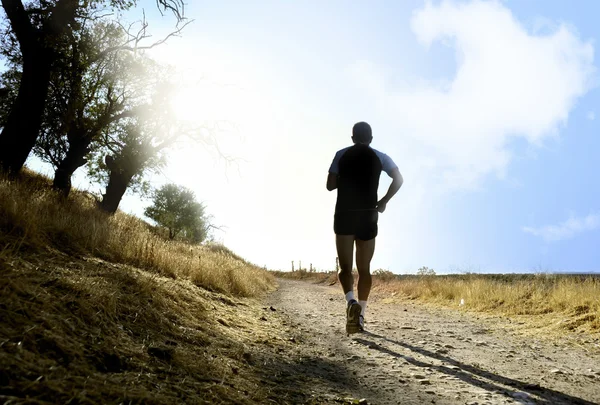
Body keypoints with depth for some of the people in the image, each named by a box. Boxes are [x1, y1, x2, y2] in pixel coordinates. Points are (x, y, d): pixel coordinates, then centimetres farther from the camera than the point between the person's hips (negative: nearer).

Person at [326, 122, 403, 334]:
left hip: (344, 215, -1)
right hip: (368, 216, 1)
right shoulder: (379, 157, 6)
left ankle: (351, 302, -21)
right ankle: (360, 315, 4)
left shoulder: (342, 155, 4)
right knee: (364, 269, 10)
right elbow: (398, 179, -5)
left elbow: (330, 185, 0)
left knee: (345, 267, 5)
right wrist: (384, 202, 2)